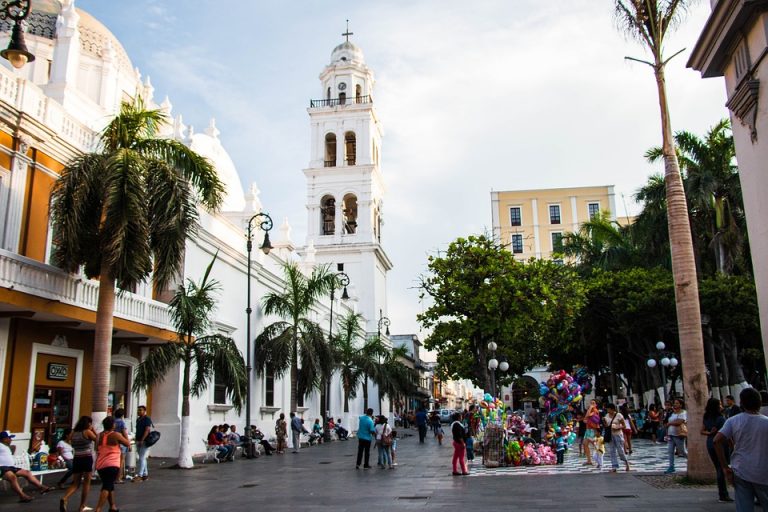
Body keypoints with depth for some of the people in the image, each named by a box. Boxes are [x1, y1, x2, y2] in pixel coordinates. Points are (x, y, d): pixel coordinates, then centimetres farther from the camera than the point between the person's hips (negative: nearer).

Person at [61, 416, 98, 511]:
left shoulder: (73, 433, 7)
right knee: (86, 483, 8)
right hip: (87, 458, -5)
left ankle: (64, 498, -16)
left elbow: (73, 445, 19)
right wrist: (93, 430, 9)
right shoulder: (88, 432, -8)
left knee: (75, 483, 11)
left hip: (76, 459, 5)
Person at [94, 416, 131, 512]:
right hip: (112, 465, -7)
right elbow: (128, 444, 3)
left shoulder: (99, 435, 11)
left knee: (108, 485, 21)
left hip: (100, 465, 7)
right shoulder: (116, 435, -7)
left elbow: (97, 449, 21)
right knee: (107, 487, -8)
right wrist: (124, 433, 15)